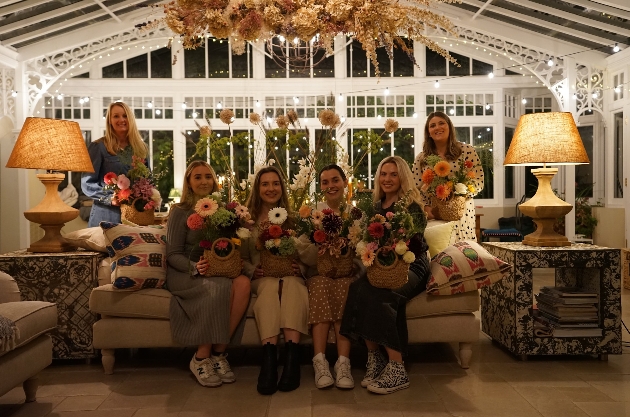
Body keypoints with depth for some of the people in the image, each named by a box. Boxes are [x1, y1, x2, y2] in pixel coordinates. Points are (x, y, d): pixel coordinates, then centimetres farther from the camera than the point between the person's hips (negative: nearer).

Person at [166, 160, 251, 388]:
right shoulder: (180, 212, 1)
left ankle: (218, 352, -20)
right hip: (185, 273, -4)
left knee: (243, 282, -30)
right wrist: (194, 267, -23)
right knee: (220, 288, -35)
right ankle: (201, 358, -18)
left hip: (220, 270, 4)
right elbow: (173, 254, -4)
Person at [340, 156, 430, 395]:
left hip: (410, 267, -4)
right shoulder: (376, 206, 16)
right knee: (357, 288, -30)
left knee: (375, 295, -35)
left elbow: (415, 246, -9)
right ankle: (375, 361, -22)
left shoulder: (411, 206, -1)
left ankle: (396, 370, -28)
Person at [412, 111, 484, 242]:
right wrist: (426, 208, -9)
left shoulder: (467, 151, 3)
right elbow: (416, 190, 7)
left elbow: (478, 181, 0)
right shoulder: (421, 158, 8)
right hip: (433, 216, 1)